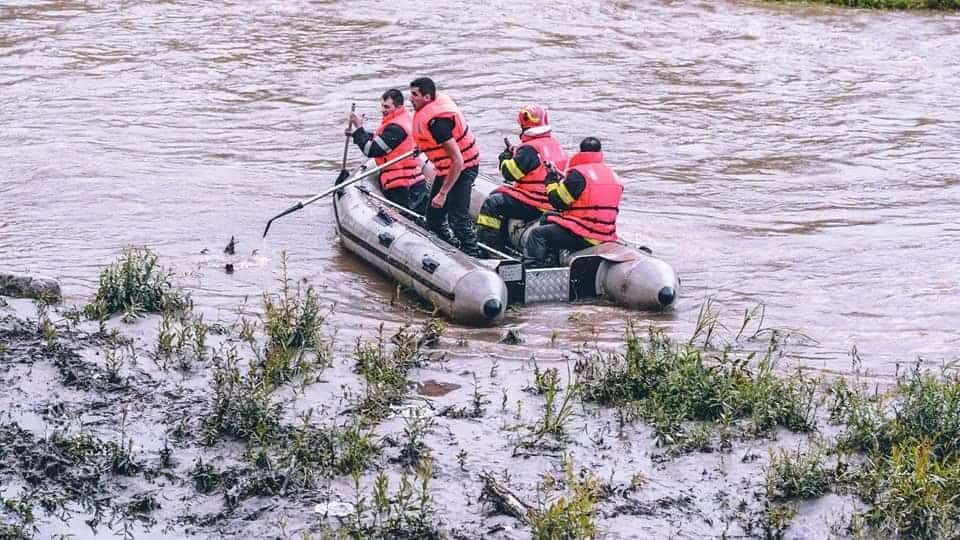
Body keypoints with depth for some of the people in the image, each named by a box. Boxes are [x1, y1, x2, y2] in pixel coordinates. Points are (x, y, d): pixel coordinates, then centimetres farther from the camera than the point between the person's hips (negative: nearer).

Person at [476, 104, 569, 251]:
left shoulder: (529, 149, -18)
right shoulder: (556, 145, 9)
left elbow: (509, 173, -15)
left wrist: (505, 158, 4)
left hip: (534, 205, -9)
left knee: (492, 202, -3)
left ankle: (486, 241, -6)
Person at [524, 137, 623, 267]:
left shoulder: (578, 173, -13)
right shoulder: (613, 175, 13)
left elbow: (558, 201, -9)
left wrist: (551, 179, 9)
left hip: (584, 235, -9)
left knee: (538, 234, 0)